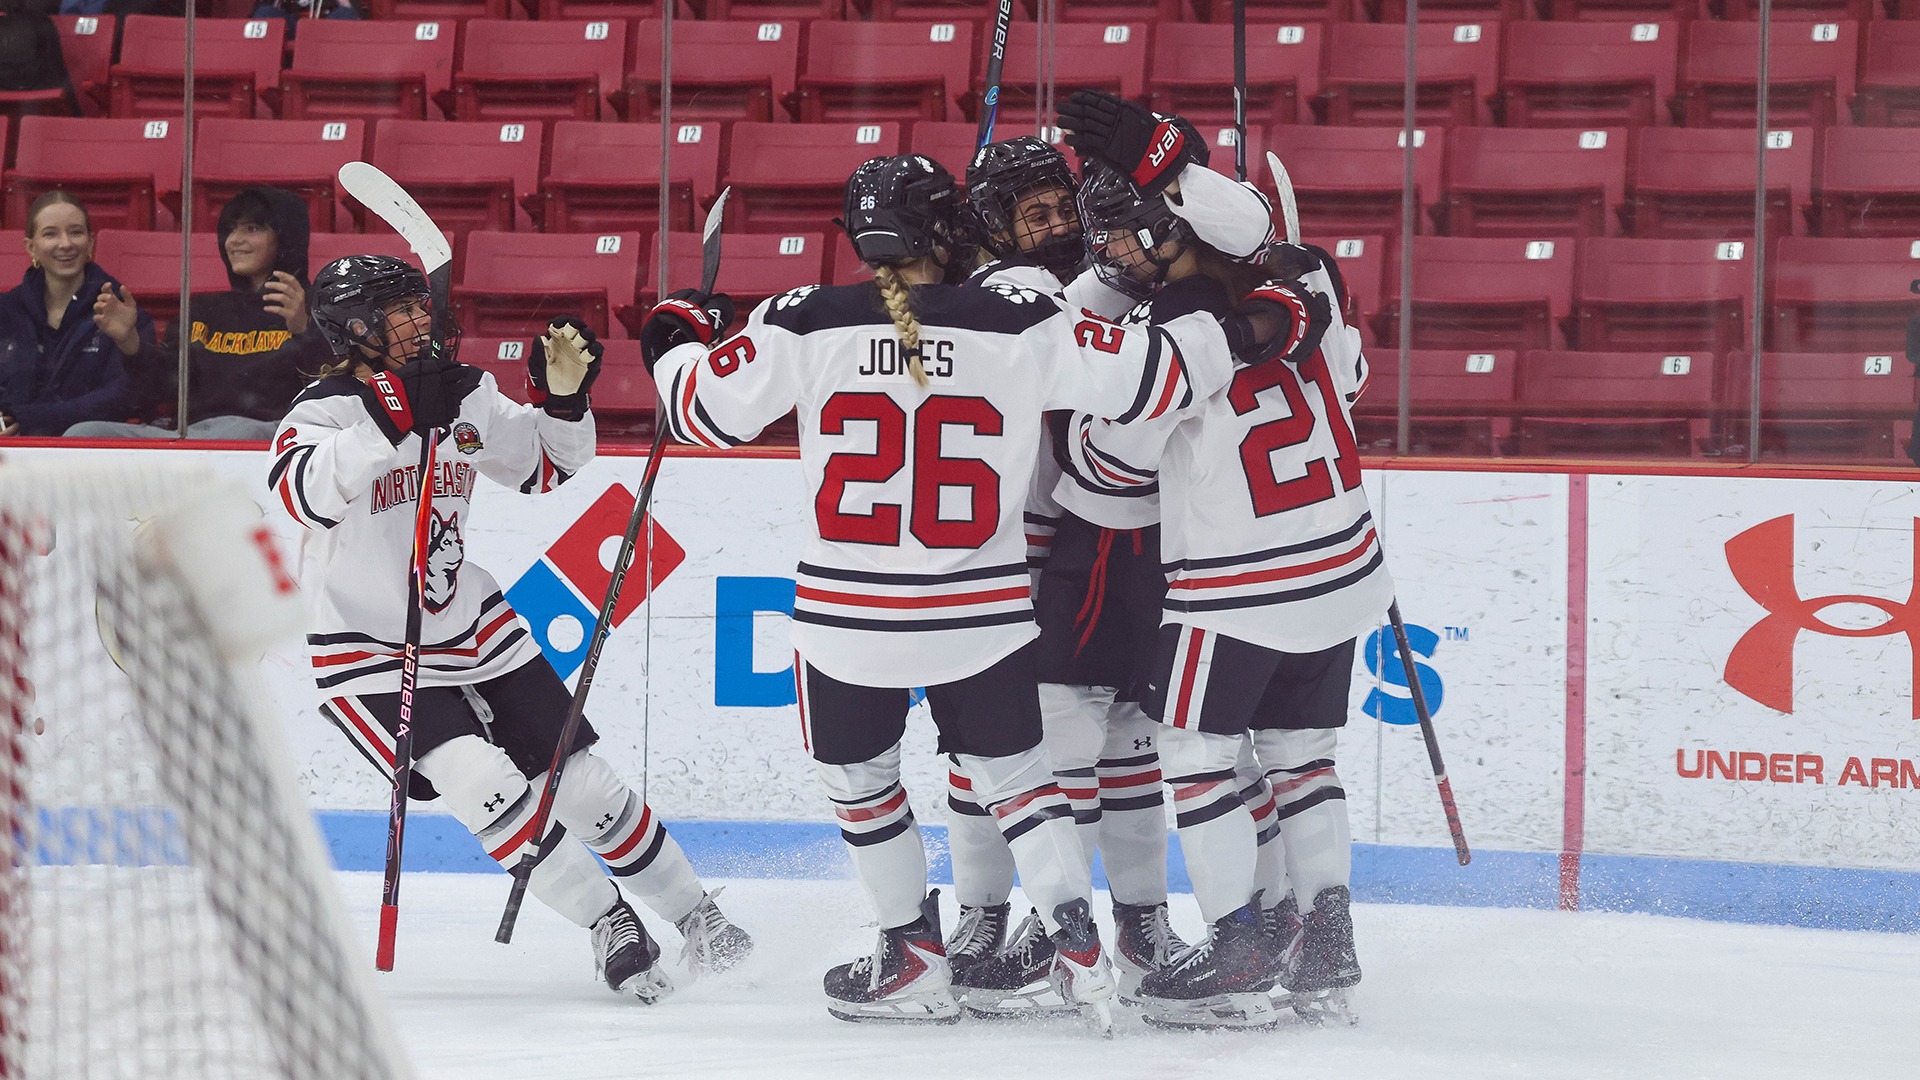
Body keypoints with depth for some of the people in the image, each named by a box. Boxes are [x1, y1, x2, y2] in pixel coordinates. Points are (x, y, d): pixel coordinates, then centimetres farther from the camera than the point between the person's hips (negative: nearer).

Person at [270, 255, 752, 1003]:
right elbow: (304, 492, -39)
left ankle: (695, 915, 20)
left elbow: (548, 465, 11)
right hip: (370, 654, -5)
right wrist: (395, 420, -46)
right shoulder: (325, 412, -17)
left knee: (581, 782, 5)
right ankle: (608, 923, -10)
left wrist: (564, 395, -9)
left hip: (474, 631, 5)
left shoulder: (460, 395, 0)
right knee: (485, 786, -23)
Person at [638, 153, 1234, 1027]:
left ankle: (913, 961, 24)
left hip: (847, 616, -1)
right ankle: (1078, 949, 7)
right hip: (981, 615, 1)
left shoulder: (804, 323, -9)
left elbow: (705, 409, -1)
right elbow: (1158, 377, -8)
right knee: (1013, 773, 18)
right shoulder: (1020, 326, -8)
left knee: (860, 777, 22)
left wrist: (678, 337, 20)